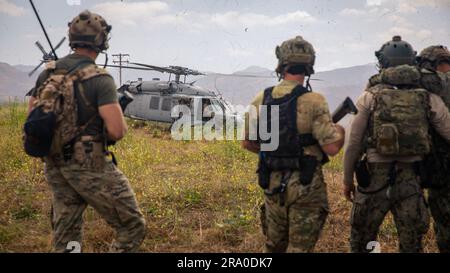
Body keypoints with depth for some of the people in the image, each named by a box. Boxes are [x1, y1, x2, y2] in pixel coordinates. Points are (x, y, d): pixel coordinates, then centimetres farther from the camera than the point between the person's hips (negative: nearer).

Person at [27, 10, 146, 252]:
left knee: (65, 237, 16)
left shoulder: (48, 73, 5)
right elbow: (116, 130, -23)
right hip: (91, 168, -7)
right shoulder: (99, 79, -16)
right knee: (132, 228, 6)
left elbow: (31, 116, 13)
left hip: (55, 166, 7)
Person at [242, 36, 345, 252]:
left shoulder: (261, 100, -1)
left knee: (274, 245, 20)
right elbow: (332, 148, -16)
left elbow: (247, 143, 9)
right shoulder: (313, 101, -15)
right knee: (300, 247, 6)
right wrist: (341, 130, 4)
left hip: (272, 183, 5)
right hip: (305, 186, -4)